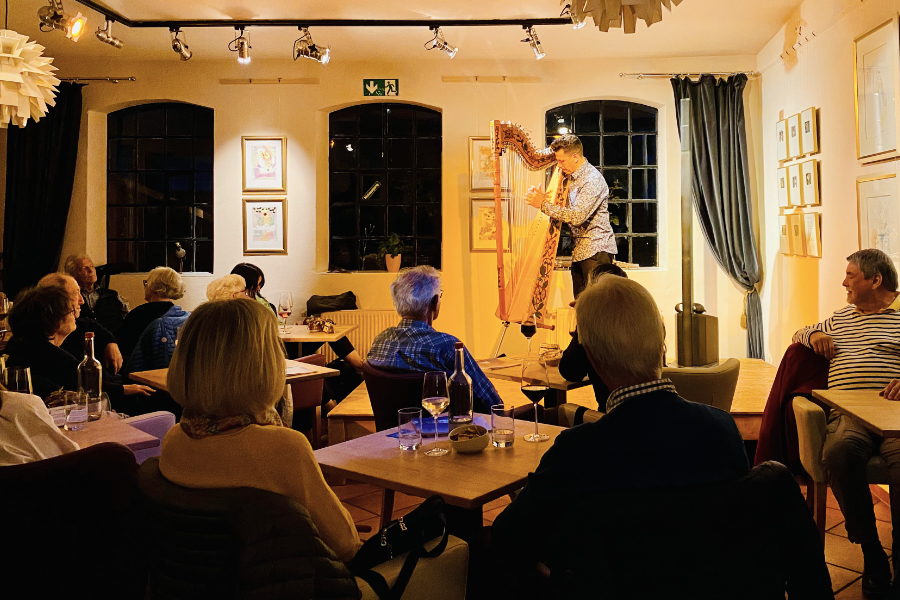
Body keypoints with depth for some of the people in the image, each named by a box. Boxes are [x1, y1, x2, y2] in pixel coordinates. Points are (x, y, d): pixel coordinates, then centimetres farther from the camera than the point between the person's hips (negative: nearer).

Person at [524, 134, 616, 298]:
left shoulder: (593, 179, -18)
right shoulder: (571, 176, 11)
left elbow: (577, 216, -26)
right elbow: (564, 207, 17)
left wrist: (543, 205, -20)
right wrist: (540, 197, -1)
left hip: (596, 249, -9)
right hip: (580, 249, 9)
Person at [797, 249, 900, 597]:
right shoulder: (840, 318, 31)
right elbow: (799, 334, 44)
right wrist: (813, 335, 20)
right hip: (847, 413, 3)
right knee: (840, 453, -33)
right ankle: (872, 557, -23)